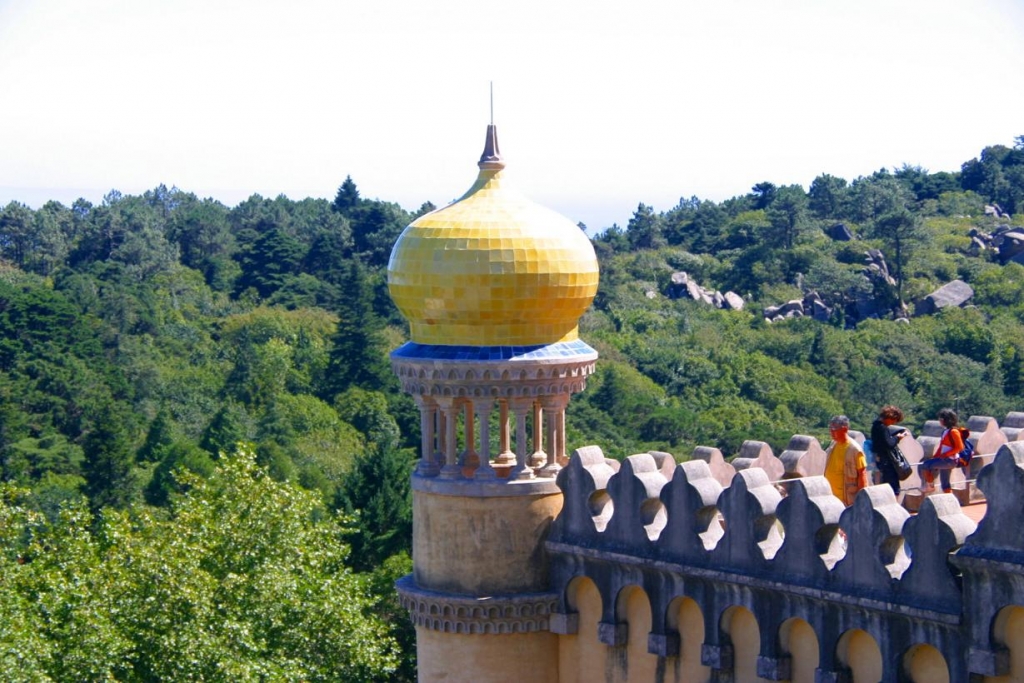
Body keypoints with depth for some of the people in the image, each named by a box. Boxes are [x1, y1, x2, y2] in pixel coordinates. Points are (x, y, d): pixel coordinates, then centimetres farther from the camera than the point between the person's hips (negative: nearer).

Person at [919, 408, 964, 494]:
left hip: (950, 460, -9)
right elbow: (941, 448, 18)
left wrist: (945, 454, -19)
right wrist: (935, 457, 8)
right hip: (944, 461, 9)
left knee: (926, 465, -18)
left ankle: (930, 485, -5)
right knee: (945, 484, 11)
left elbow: (959, 447, -18)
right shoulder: (945, 432, 14)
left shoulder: (953, 432, -12)